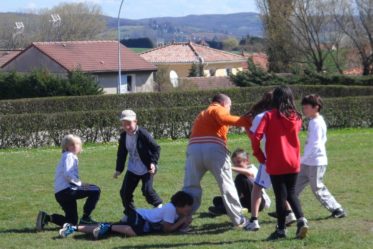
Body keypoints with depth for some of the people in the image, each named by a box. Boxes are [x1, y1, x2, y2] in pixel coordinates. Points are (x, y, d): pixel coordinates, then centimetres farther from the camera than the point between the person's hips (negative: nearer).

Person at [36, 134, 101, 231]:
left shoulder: (66, 156, 24)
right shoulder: (69, 156, -6)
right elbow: (67, 174, -20)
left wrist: (79, 183, 17)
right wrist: (79, 183, -13)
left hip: (60, 193, 10)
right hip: (66, 190, -10)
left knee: (72, 222, 14)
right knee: (95, 190, -9)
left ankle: (46, 217, 6)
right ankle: (86, 218, -8)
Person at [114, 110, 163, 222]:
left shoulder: (143, 134, -19)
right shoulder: (123, 136, -1)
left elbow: (156, 148, -13)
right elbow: (121, 154, 11)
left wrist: (153, 162, -23)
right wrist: (119, 169, 9)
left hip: (147, 169, -6)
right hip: (133, 169, 6)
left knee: (147, 190, -17)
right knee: (125, 192, 3)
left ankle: (159, 205, 8)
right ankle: (129, 213, 21)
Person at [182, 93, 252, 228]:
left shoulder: (201, 114, 34)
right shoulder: (218, 109, 12)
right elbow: (223, 119, -10)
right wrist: (245, 121, -8)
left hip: (194, 148, 5)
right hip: (213, 149, -5)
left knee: (190, 187, 8)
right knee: (227, 186, 4)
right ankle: (239, 219, 10)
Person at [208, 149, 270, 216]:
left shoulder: (252, 168, -7)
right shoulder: (239, 173, 16)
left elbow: (249, 173, -35)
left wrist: (231, 168, -43)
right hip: (247, 202, 8)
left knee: (241, 178, -29)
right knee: (217, 200, -2)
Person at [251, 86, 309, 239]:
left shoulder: (270, 116, -10)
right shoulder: (296, 117, 2)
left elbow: (256, 137, -16)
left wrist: (260, 157, -5)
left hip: (276, 164, -3)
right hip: (293, 162, 4)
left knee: (280, 196, 5)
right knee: (291, 193, 17)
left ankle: (281, 229, 12)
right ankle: (301, 219, -2)